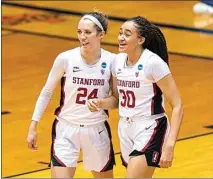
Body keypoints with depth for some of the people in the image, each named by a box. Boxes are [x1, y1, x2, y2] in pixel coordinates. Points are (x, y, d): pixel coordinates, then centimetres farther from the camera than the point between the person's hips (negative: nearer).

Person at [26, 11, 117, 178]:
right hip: (66, 129, -2)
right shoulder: (65, 59, -12)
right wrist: (33, 127, -1)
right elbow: (46, 92, -1)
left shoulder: (111, 61, -9)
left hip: (97, 131, 2)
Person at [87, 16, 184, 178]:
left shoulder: (154, 63, -18)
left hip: (149, 132, -7)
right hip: (125, 129, 7)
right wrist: (100, 103, -7)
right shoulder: (119, 60, 2)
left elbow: (177, 106, -16)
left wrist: (169, 145, -24)